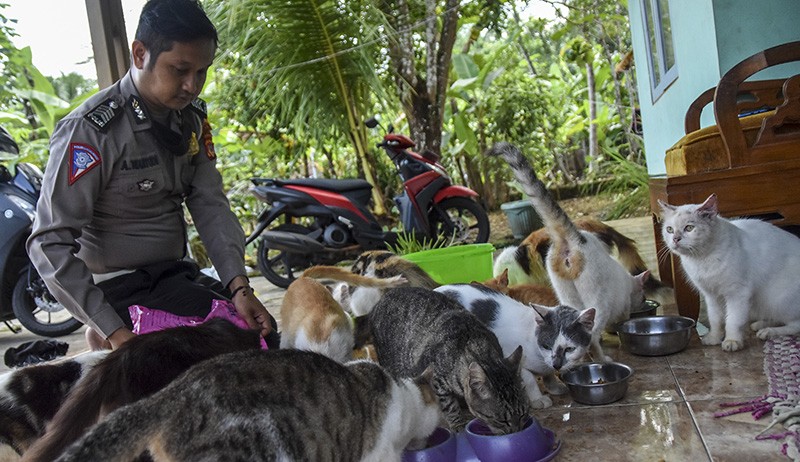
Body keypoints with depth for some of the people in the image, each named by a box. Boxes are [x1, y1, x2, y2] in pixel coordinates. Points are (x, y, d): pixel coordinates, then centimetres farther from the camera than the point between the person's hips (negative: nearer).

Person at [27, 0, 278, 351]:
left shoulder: (191, 118, 2)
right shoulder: (91, 129, -18)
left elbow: (211, 206, -2)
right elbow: (50, 243, -20)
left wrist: (239, 285, -16)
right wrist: (113, 332, -25)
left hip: (175, 273, 7)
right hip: (121, 288, -7)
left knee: (265, 329, -1)